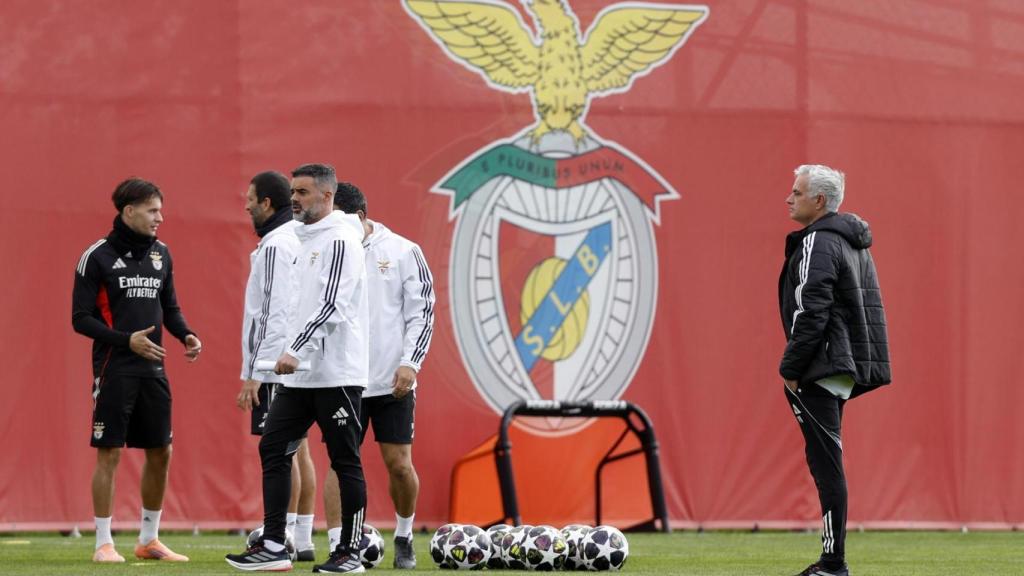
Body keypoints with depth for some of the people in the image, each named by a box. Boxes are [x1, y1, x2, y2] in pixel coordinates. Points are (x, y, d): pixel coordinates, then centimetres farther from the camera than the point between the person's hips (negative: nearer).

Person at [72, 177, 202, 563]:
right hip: (114, 370, -6)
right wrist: (127, 341, -19)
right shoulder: (97, 257, -8)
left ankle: (149, 539, 20)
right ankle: (103, 543, 3)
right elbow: (81, 318, -9)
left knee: (160, 452, 8)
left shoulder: (160, 254, 10)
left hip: (153, 371, 6)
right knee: (109, 454, -4)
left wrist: (185, 335, -1)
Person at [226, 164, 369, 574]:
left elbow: (332, 306, -21)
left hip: (336, 374, -10)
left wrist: (295, 350, -26)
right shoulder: (307, 240, 17)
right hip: (301, 374, 10)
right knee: (273, 449, 4)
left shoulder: (339, 240, -12)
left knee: (345, 461, -2)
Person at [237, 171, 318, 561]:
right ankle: (302, 540, 11)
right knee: (297, 451, 10)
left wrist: (253, 375, -19)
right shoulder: (301, 240, 14)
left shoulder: (276, 245, -14)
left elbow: (275, 314, -20)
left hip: (276, 367, -9)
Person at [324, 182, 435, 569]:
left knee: (399, 463, 2)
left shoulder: (403, 253, -2)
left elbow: (421, 312, -1)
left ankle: (404, 539, 23)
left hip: (392, 379, -1)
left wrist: (410, 363, -11)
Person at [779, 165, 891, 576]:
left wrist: (790, 369, -13)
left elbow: (811, 314, -19)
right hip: (848, 366, 10)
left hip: (822, 368, -10)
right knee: (826, 461, 13)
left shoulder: (818, 243, -11)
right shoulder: (854, 242, 19)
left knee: (825, 462, -11)